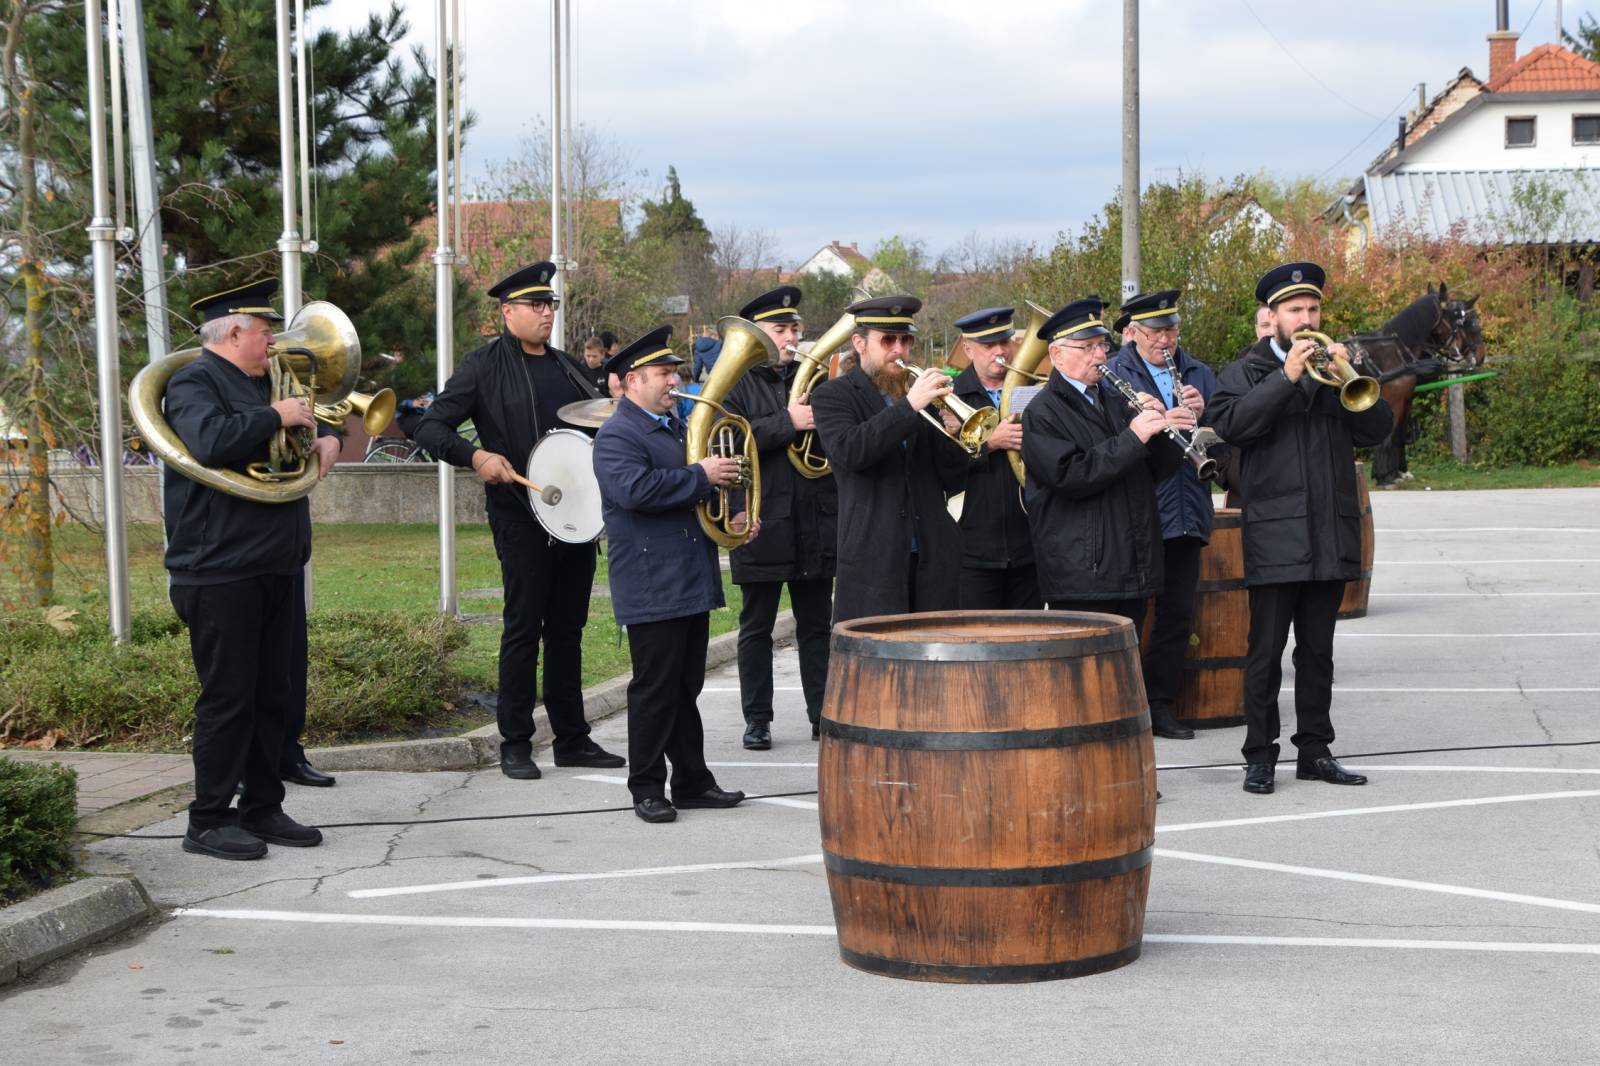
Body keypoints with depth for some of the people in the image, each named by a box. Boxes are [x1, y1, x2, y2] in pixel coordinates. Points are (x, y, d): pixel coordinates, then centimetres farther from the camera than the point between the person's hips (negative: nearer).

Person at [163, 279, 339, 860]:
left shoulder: (260, 383, 20)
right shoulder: (194, 383, -8)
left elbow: (306, 417, 37)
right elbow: (211, 440, -28)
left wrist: (324, 437, 14)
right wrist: (276, 417, -17)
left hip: (275, 569, 9)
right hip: (221, 571, -9)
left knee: (272, 696, 11)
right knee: (228, 697, -6)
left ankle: (261, 808, 20)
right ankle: (208, 822, 2)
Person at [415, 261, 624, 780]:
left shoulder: (567, 366, 16)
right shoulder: (484, 367, -2)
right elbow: (430, 428, -7)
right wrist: (477, 457, -23)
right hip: (522, 517, -6)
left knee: (567, 628, 11)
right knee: (523, 627, -2)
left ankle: (572, 738, 17)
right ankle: (515, 745, 5)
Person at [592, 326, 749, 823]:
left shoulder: (676, 428, 20)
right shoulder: (616, 436, -10)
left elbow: (701, 493, 32)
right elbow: (636, 489, -27)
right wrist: (700, 476, -22)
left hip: (692, 582, 9)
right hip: (652, 589, -9)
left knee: (686, 687, 13)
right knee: (655, 689, -4)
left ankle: (692, 781, 19)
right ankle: (647, 790, 3)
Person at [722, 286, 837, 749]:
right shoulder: (735, 384, -1)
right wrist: (788, 423, -23)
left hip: (815, 521, 4)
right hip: (762, 523, -4)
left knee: (817, 624, 9)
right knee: (757, 627, 5)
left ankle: (823, 714, 15)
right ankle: (757, 719, 12)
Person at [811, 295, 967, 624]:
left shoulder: (920, 396, 17)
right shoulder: (832, 396, 4)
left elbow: (953, 483, 13)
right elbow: (849, 452, -17)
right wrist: (909, 406, -21)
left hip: (932, 558, 5)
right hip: (873, 558, -4)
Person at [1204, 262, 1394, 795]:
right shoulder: (1247, 372, 3)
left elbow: (1377, 428, 5)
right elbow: (1231, 424, -17)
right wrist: (1286, 377, -21)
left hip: (1332, 532, 4)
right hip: (1275, 534, -4)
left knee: (1318, 650, 10)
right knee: (1266, 650, -2)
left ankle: (1315, 750, 17)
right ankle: (1260, 756, 3)